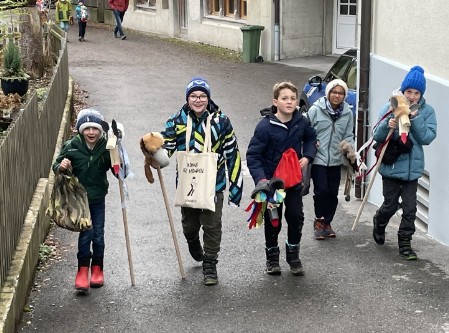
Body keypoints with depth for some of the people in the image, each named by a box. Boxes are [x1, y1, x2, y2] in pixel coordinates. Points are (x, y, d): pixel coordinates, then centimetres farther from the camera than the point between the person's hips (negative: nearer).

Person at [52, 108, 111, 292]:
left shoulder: (105, 147, -10)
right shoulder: (72, 147, -13)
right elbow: (56, 166, -1)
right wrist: (61, 167, -24)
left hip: (98, 199, 2)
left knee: (98, 235, 8)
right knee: (86, 233, -8)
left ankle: (97, 269, 26)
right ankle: (83, 270, 6)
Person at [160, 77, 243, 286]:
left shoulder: (220, 121, -5)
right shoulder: (177, 121, -3)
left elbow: (232, 154, 0)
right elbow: (165, 145, -6)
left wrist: (236, 186, 0)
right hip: (187, 184, 2)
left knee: (212, 226, 0)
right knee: (189, 225, 15)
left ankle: (210, 266, 18)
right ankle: (193, 244, 51)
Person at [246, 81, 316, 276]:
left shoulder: (301, 122, -7)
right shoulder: (265, 126, -21)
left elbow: (310, 138, 16)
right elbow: (252, 155, -18)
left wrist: (307, 156, -2)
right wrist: (260, 179, -29)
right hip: (271, 180, -3)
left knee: (296, 216, 6)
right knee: (272, 220, 8)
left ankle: (293, 254, 27)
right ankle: (272, 256, 28)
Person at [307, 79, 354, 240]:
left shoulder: (347, 113, 2)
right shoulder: (316, 110, -8)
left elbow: (348, 136, 7)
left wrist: (350, 150, -9)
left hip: (335, 160, 4)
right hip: (318, 159, -4)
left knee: (333, 193, 8)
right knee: (322, 191, -11)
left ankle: (326, 223, 26)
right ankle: (319, 220, 11)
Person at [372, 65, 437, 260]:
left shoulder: (427, 111, -3)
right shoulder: (391, 107, -7)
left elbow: (428, 137, -11)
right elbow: (377, 136, -7)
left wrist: (415, 118, -21)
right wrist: (387, 125, -27)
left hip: (412, 168, 1)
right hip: (391, 165, -1)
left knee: (409, 209, 3)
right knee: (390, 205, 10)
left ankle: (405, 244, 16)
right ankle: (379, 223, 41)